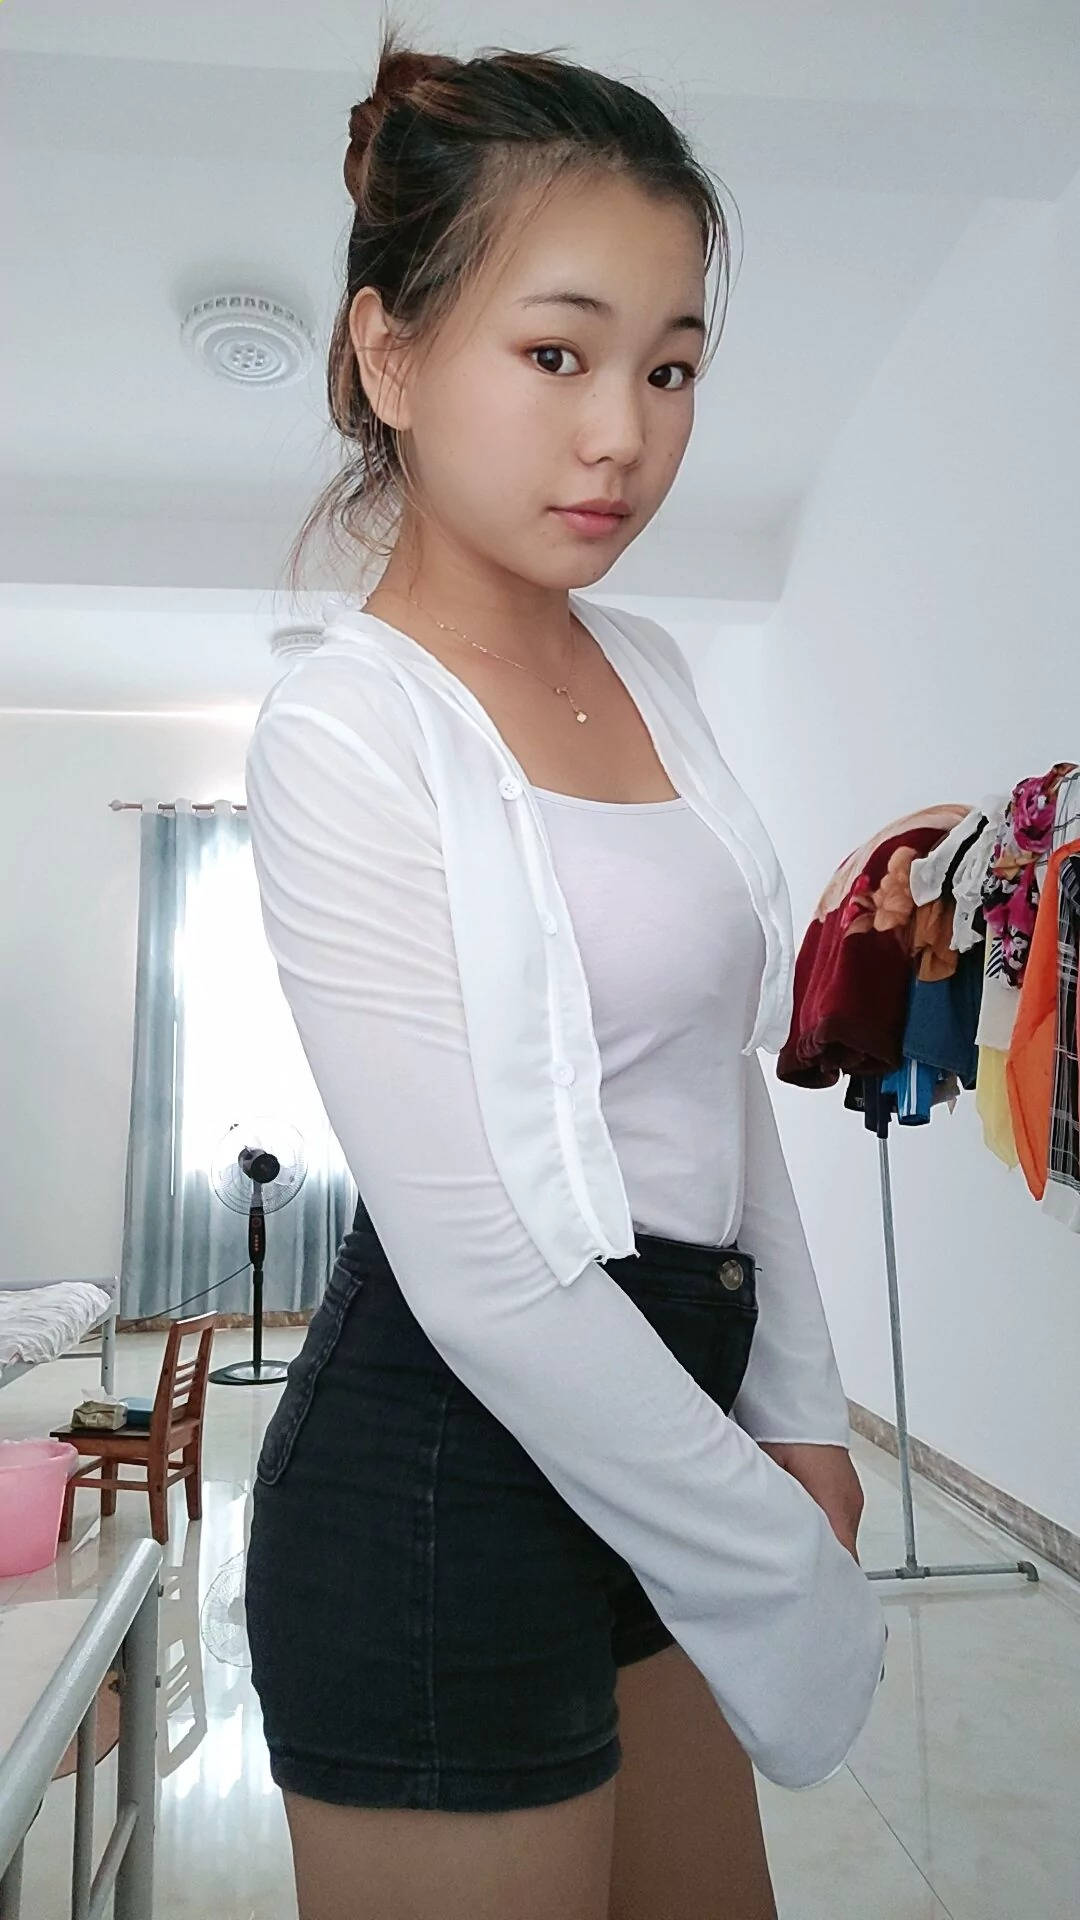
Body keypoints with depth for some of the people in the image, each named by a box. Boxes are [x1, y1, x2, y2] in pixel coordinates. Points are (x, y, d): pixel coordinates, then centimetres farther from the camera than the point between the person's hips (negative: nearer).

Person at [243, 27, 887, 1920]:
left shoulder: (646, 669, 4)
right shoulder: (344, 730, -18)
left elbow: (718, 1071, 9)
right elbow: (486, 1269, -22)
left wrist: (797, 1402, 9)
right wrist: (788, 1580, -12)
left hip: (653, 1407, 7)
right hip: (446, 1473, -7)